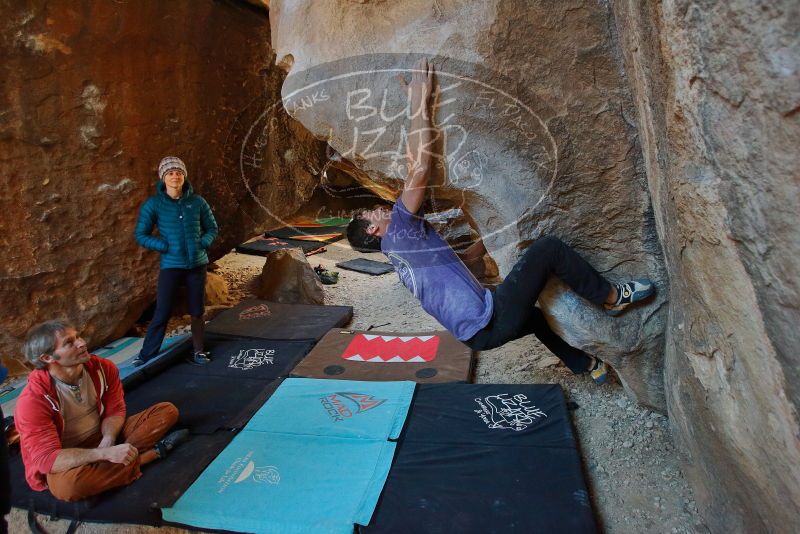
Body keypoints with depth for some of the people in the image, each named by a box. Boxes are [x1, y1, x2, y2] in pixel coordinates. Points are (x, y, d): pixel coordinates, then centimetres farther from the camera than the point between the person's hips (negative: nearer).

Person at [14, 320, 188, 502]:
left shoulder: (102, 368, -10)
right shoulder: (33, 400, -24)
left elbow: (115, 410, -2)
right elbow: (47, 458, -28)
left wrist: (108, 440, -24)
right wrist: (106, 454, -39)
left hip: (102, 438, 5)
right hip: (63, 462, -5)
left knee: (167, 410, -6)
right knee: (68, 484, -42)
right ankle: (152, 452, -23)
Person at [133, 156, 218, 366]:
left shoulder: (197, 202, -1)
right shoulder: (153, 204, -6)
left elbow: (212, 228, 10)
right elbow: (141, 235, 0)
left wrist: (202, 243, -7)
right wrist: (165, 246, -11)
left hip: (197, 264, 2)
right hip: (171, 266, -2)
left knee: (197, 311, 11)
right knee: (162, 312, -1)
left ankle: (198, 351, 25)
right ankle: (147, 354, 15)